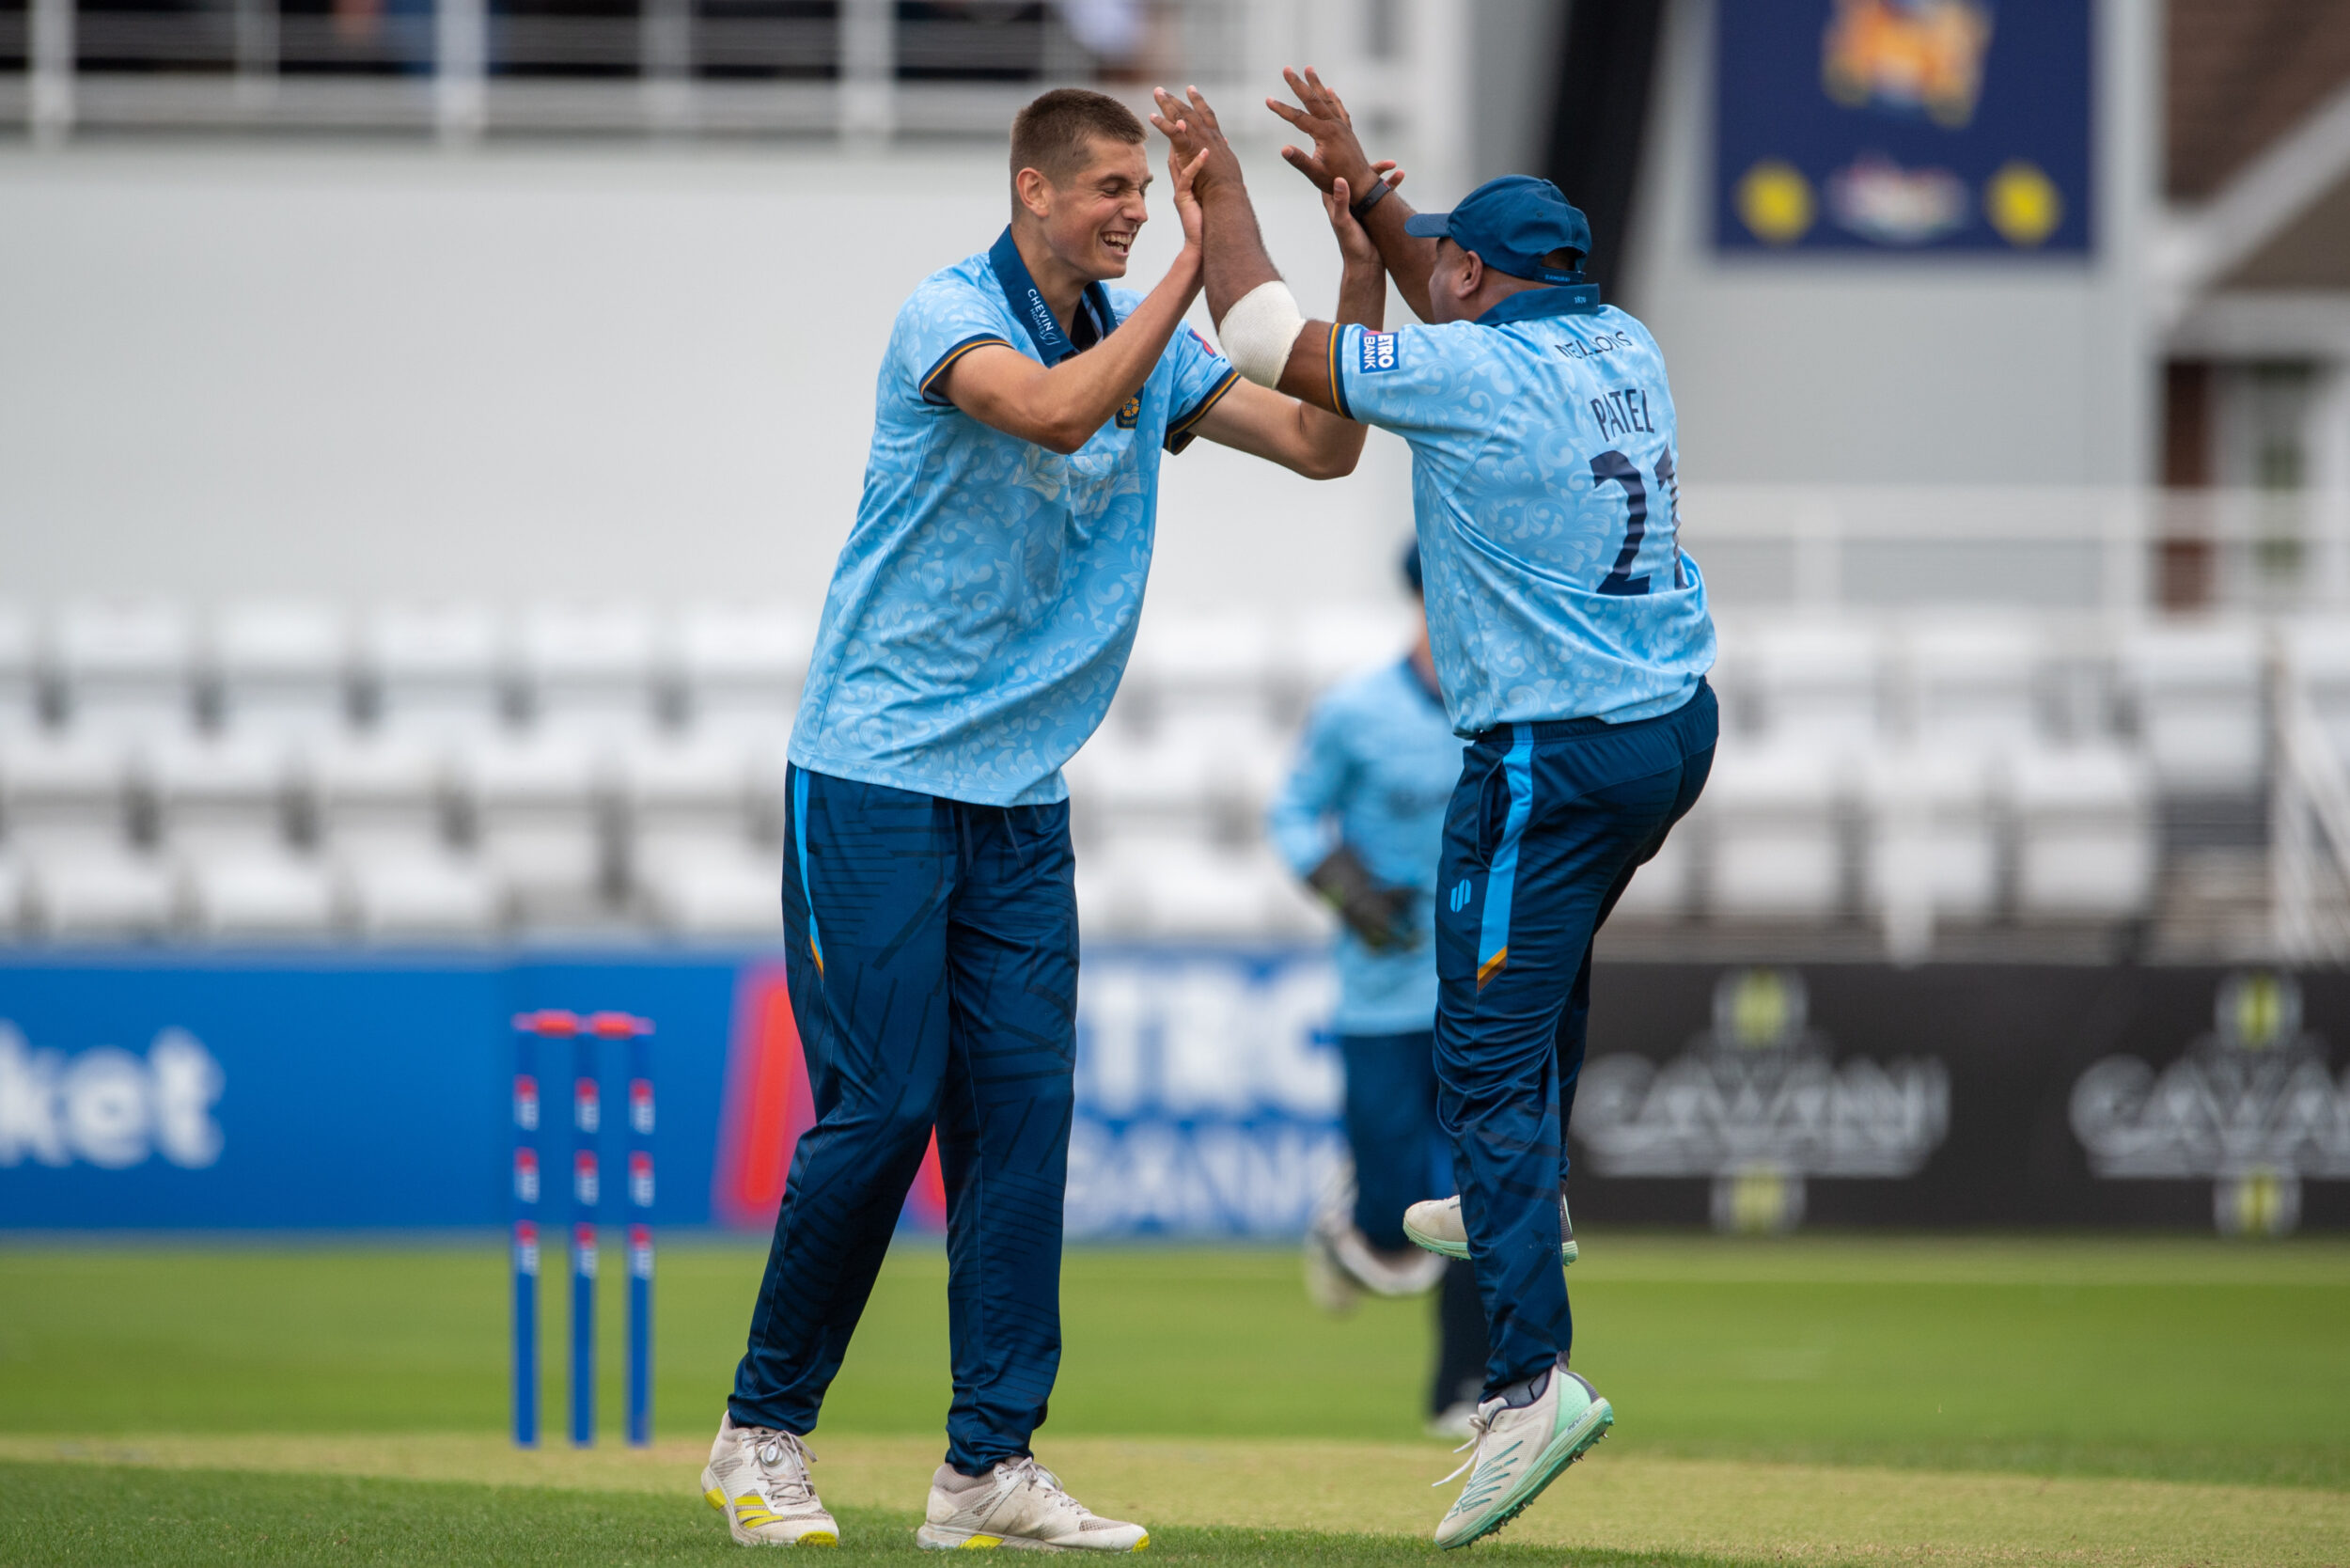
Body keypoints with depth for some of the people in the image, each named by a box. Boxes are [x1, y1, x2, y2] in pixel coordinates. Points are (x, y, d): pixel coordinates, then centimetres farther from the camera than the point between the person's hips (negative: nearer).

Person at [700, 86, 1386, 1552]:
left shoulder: (1145, 336, 9)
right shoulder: (950, 315, -11)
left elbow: (1322, 443, 6)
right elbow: (1055, 411, -31)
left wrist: (1363, 273, -6)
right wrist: (1195, 266, -28)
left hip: (1023, 800, 6)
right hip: (875, 777, -6)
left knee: (1021, 1112, 0)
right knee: (882, 1105, -8)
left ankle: (991, 1463, 1)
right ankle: (762, 1432, 6)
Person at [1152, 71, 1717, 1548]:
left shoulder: (1466, 378, -14)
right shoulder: (1624, 348, 7)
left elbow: (1262, 334, -7)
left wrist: (1223, 179, 6)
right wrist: (1367, 193, 27)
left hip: (1553, 758, -8)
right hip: (1678, 723, 8)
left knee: (1490, 1052, -8)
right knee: (1543, 941, 34)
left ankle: (1534, 1372, -16)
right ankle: (1517, 1197, 44)